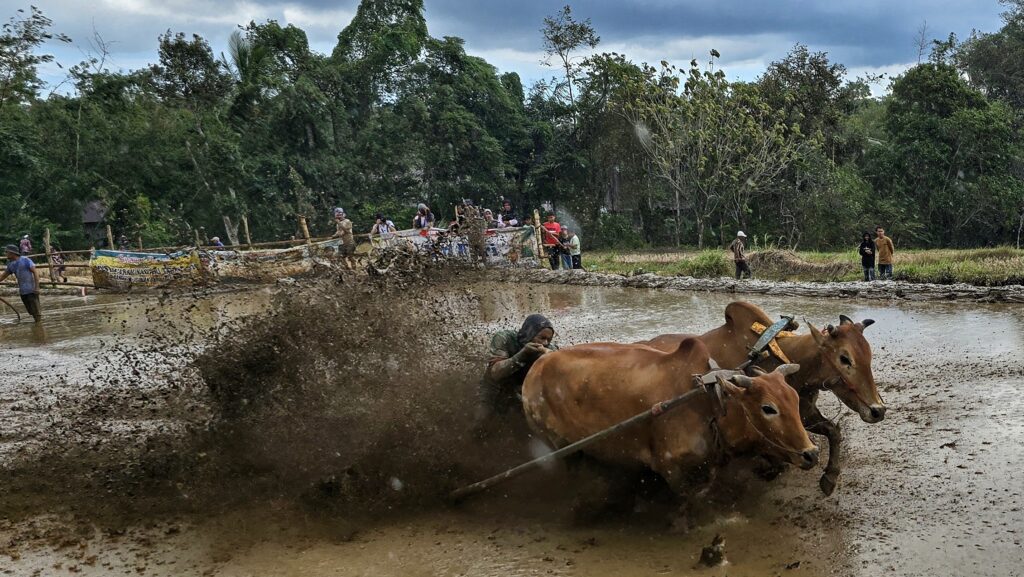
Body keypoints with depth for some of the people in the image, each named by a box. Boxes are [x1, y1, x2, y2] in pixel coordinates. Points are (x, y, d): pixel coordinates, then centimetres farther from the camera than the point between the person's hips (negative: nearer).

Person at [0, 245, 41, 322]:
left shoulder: (25, 260, -9)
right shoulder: (11, 264, 10)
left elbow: (35, 272, -11)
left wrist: (37, 287, -18)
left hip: (31, 290, -7)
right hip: (22, 291, 7)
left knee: (35, 309, -5)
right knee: (30, 311, 9)